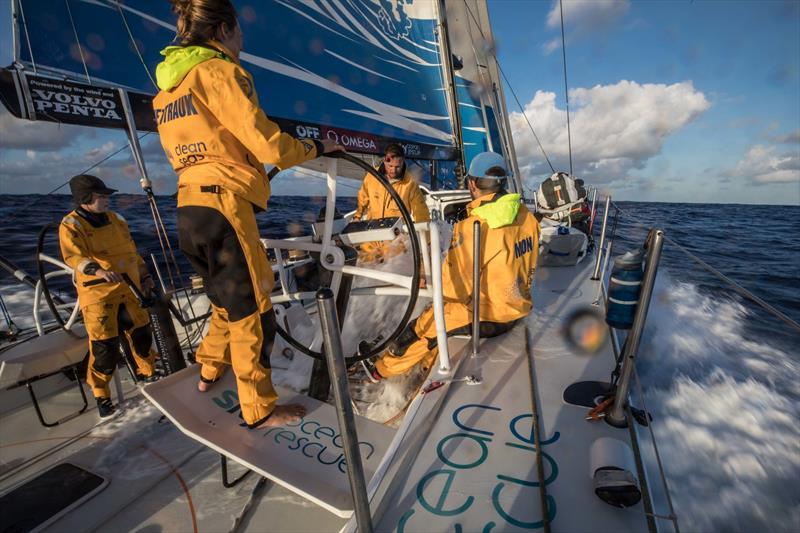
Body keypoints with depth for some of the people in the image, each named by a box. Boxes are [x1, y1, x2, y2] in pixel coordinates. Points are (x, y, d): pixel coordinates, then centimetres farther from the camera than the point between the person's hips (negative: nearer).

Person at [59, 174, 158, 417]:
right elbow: (73, 256, -24)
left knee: (142, 335, 14)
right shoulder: (71, 224, -9)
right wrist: (97, 270, -43)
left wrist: (144, 275, 17)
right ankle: (100, 393, 18)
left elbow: (132, 250, 18)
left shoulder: (116, 219, 9)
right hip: (98, 294, -5)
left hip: (130, 290, 6)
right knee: (105, 347, -4)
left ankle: (149, 372, 37)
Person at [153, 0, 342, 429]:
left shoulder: (166, 85, 22)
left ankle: (210, 372, 43)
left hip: (189, 209, 9)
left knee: (229, 299, 24)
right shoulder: (219, 71, -5)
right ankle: (260, 410, 13)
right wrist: (318, 147, 3)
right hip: (223, 205, -9)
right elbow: (270, 147, -12)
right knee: (252, 310, -1)